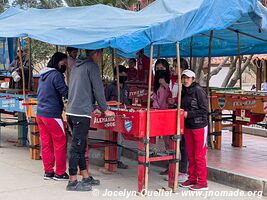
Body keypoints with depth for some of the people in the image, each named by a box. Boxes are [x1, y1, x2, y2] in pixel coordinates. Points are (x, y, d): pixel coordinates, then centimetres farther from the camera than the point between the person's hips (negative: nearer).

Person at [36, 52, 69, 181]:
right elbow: (65, 92, -16)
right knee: (60, 143, 1)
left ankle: (48, 172, 15)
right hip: (52, 114, -8)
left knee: (46, 143, 11)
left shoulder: (43, 75, 16)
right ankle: (60, 173, 5)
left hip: (40, 113, 8)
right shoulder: (56, 75, -12)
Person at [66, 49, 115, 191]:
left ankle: (86, 177, 23)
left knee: (80, 146, 14)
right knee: (77, 147, -6)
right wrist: (105, 110, 5)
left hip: (71, 112, 9)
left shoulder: (77, 66, 20)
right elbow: (98, 89, -7)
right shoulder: (92, 66, -6)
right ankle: (72, 182, -3)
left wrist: (92, 108, 34)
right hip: (81, 113, -9)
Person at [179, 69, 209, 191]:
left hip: (199, 127, -7)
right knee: (190, 155, 13)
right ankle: (192, 179, 23)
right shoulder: (184, 91, 10)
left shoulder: (198, 90, -12)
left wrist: (188, 114, -17)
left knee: (199, 156, -3)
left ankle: (202, 183, 5)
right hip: (188, 126, 7)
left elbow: (204, 110, -15)